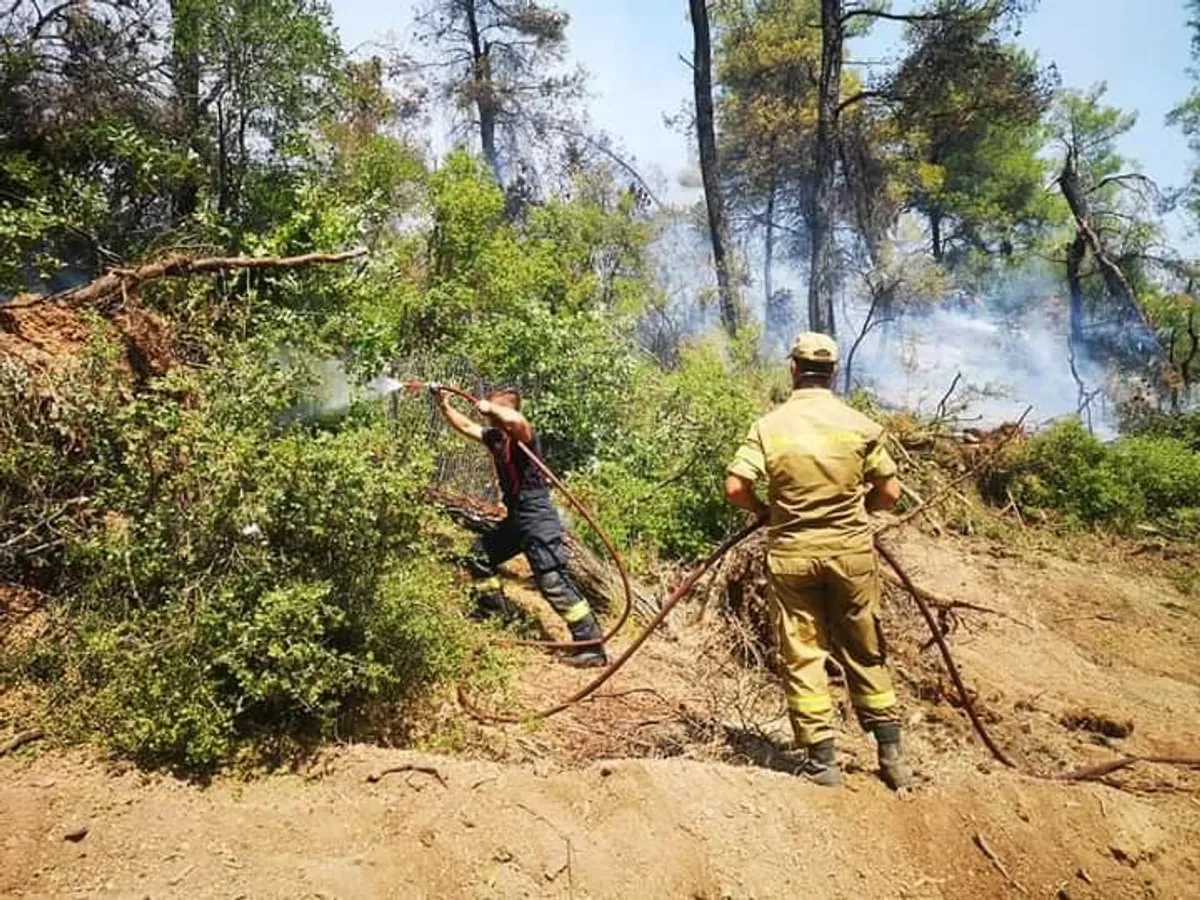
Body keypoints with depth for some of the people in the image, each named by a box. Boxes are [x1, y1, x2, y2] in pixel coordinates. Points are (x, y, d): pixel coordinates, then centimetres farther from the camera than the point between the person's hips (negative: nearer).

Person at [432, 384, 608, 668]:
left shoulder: (522, 435, -15)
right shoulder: (495, 437, 9)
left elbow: (517, 420, -40)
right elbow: (465, 426, 23)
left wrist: (490, 408, -26)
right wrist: (444, 405, 17)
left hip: (537, 518, -10)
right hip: (517, 518, 10)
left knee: (554, 582, -13)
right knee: (481, 553, 23)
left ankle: (593, 647, -11)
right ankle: (495, 613, 38)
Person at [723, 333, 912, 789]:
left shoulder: (770, 425, -6)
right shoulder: (859, 424, -3)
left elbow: (735, 488, -12)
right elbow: (890, 493, -1)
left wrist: (764, 510, 7)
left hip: (792, 553, -1)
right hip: (851, 550, 2)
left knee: (802, 655, 8)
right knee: (865, 653, 15)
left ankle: (822, 759, 11)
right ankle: (891, 752, 23)